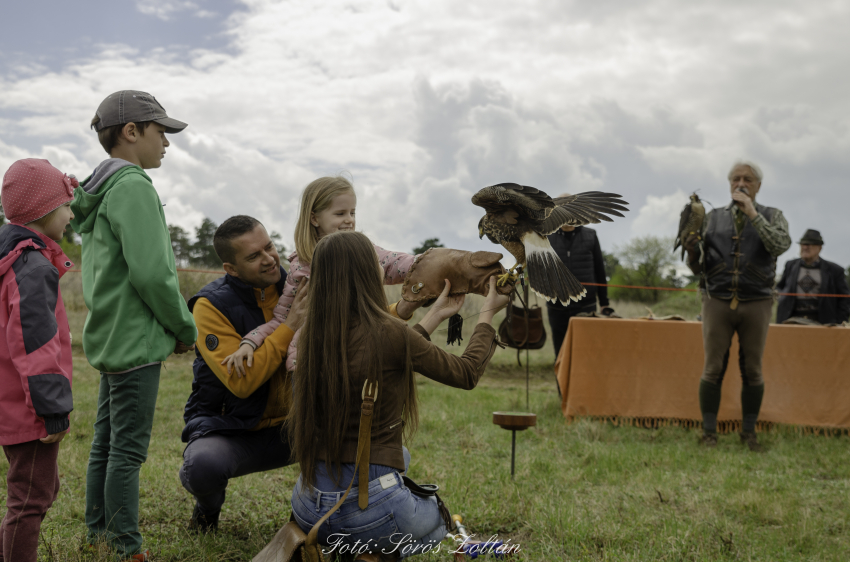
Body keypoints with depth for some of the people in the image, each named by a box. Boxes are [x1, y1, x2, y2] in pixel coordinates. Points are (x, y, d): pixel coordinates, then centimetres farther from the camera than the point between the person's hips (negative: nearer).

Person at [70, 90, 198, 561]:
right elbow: (151, 272, -22)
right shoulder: (133, 186, -15)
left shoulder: (98, 191, 16)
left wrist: (172, 326, 13)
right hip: (135, 341, -10)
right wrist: (186, 328, -9)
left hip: (108, 339, 10)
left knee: (106, 440, 17)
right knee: (128, 447, -3)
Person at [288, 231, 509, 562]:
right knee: (439, 518, 29)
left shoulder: (315, 336, 0)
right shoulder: (388, 333, -17)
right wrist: (487, 314, 14)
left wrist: (435, 316, 28)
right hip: (368, 506, -6)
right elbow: (466, 374, -1)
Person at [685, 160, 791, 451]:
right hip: (717, 301, 1)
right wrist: (692, 249, -15)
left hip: (756, 303, 0)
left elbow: (781, 244, -16)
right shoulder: (713, 217, 10)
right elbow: (698, 267, 7)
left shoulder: (772, 216, 7)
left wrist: (753, 214, -17)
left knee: (752, 370, 4)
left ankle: (749, 432, 16)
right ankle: (709, 433, 7)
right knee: (713, 368, -1)